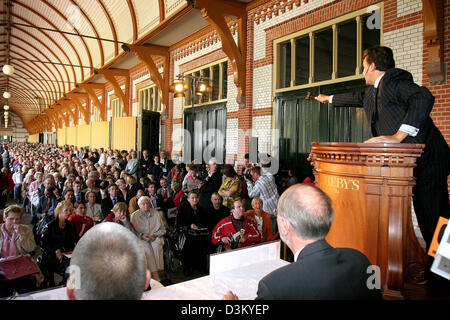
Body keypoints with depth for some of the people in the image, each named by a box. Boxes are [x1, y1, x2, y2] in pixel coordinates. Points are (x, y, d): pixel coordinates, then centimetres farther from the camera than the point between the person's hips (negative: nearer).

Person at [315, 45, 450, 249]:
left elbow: (424, 98, -28)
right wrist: (329, 98, 54)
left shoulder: (393, 80, -11)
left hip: (427, 158, -9)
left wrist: (398, 135, -31)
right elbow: (357, 98, 40)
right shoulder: (372, 91, 18)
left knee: (430, 218, -6)